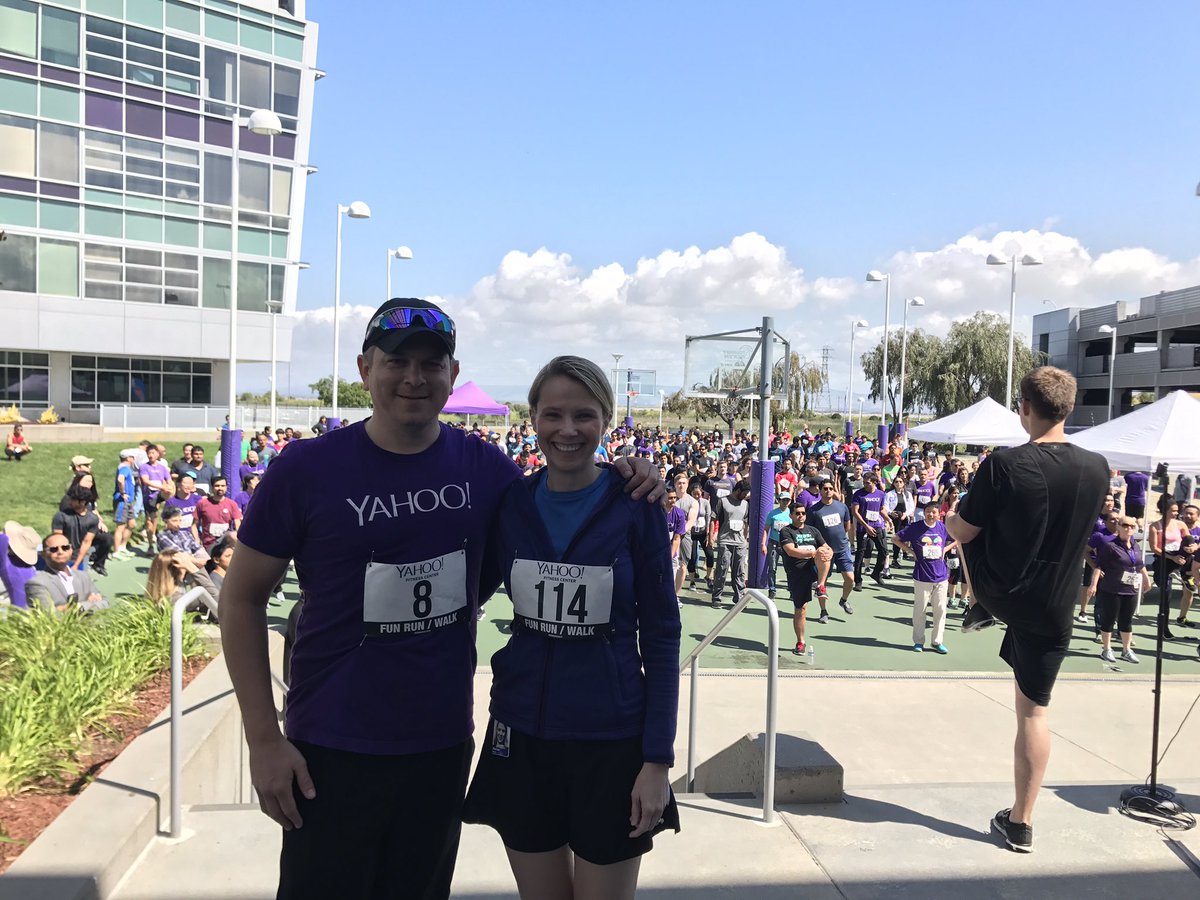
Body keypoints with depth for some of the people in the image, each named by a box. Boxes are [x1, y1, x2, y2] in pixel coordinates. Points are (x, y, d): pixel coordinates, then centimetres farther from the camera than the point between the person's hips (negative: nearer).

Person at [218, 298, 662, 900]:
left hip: (443, 748, 3)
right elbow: (242, 597, -4)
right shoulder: (306, 468, -11)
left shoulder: (484, 467, -2)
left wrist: (619, 486, -6)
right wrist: (264, 739, -8)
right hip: (332, 753, -3)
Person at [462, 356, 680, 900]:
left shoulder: (635, 507, -9)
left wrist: (658, 758, -9)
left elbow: (661, 635, -6)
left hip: (610, 739, -2)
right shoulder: (510, 502, -1)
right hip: (522, 735, 3)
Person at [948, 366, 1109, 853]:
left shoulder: (1004, 464, -20)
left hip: (997, 591, -2)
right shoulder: (1097, 468, -6)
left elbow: (963, 531, -11)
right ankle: (1020, 822, 17)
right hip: (1052, 608, 3)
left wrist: (949, 519, 13)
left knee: (973, 530, 26)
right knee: (1034, 709, 11)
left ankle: (977, 608, 38)